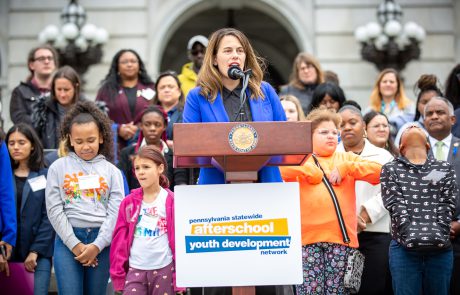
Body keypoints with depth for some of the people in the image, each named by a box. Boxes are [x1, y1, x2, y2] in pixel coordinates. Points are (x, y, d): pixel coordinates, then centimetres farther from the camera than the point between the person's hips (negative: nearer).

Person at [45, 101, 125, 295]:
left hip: (102, 241, 1)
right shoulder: (58, 168, 7)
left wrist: (97, 245, -9)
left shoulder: (112, 171, 9)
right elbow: (54, 210, 0)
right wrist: (75, 245, -9)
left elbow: (115, 212, 1)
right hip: (68, 239, -1)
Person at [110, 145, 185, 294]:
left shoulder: (172, 202, -3)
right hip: (134, 270, 2)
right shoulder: (128, 203, 4)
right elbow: (119, 239, 5)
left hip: (164, 269, -2)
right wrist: (118, 273, 2)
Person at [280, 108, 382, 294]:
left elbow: (378, 172, 8)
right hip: (308, 236, -2)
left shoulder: (346, 158, 21)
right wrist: (318, 174, -4)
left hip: (341, 236, 2)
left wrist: (345, 168, -1)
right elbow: (284, 168, -9)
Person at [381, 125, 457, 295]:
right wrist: (411, 236, -17)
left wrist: (437, 235, -12)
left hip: (440, 248, 2)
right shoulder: (390, 169, 11)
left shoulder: (445, 169, 15)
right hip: (405, 247, -1)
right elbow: (395, 205, -3)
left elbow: (447, 205, 3)